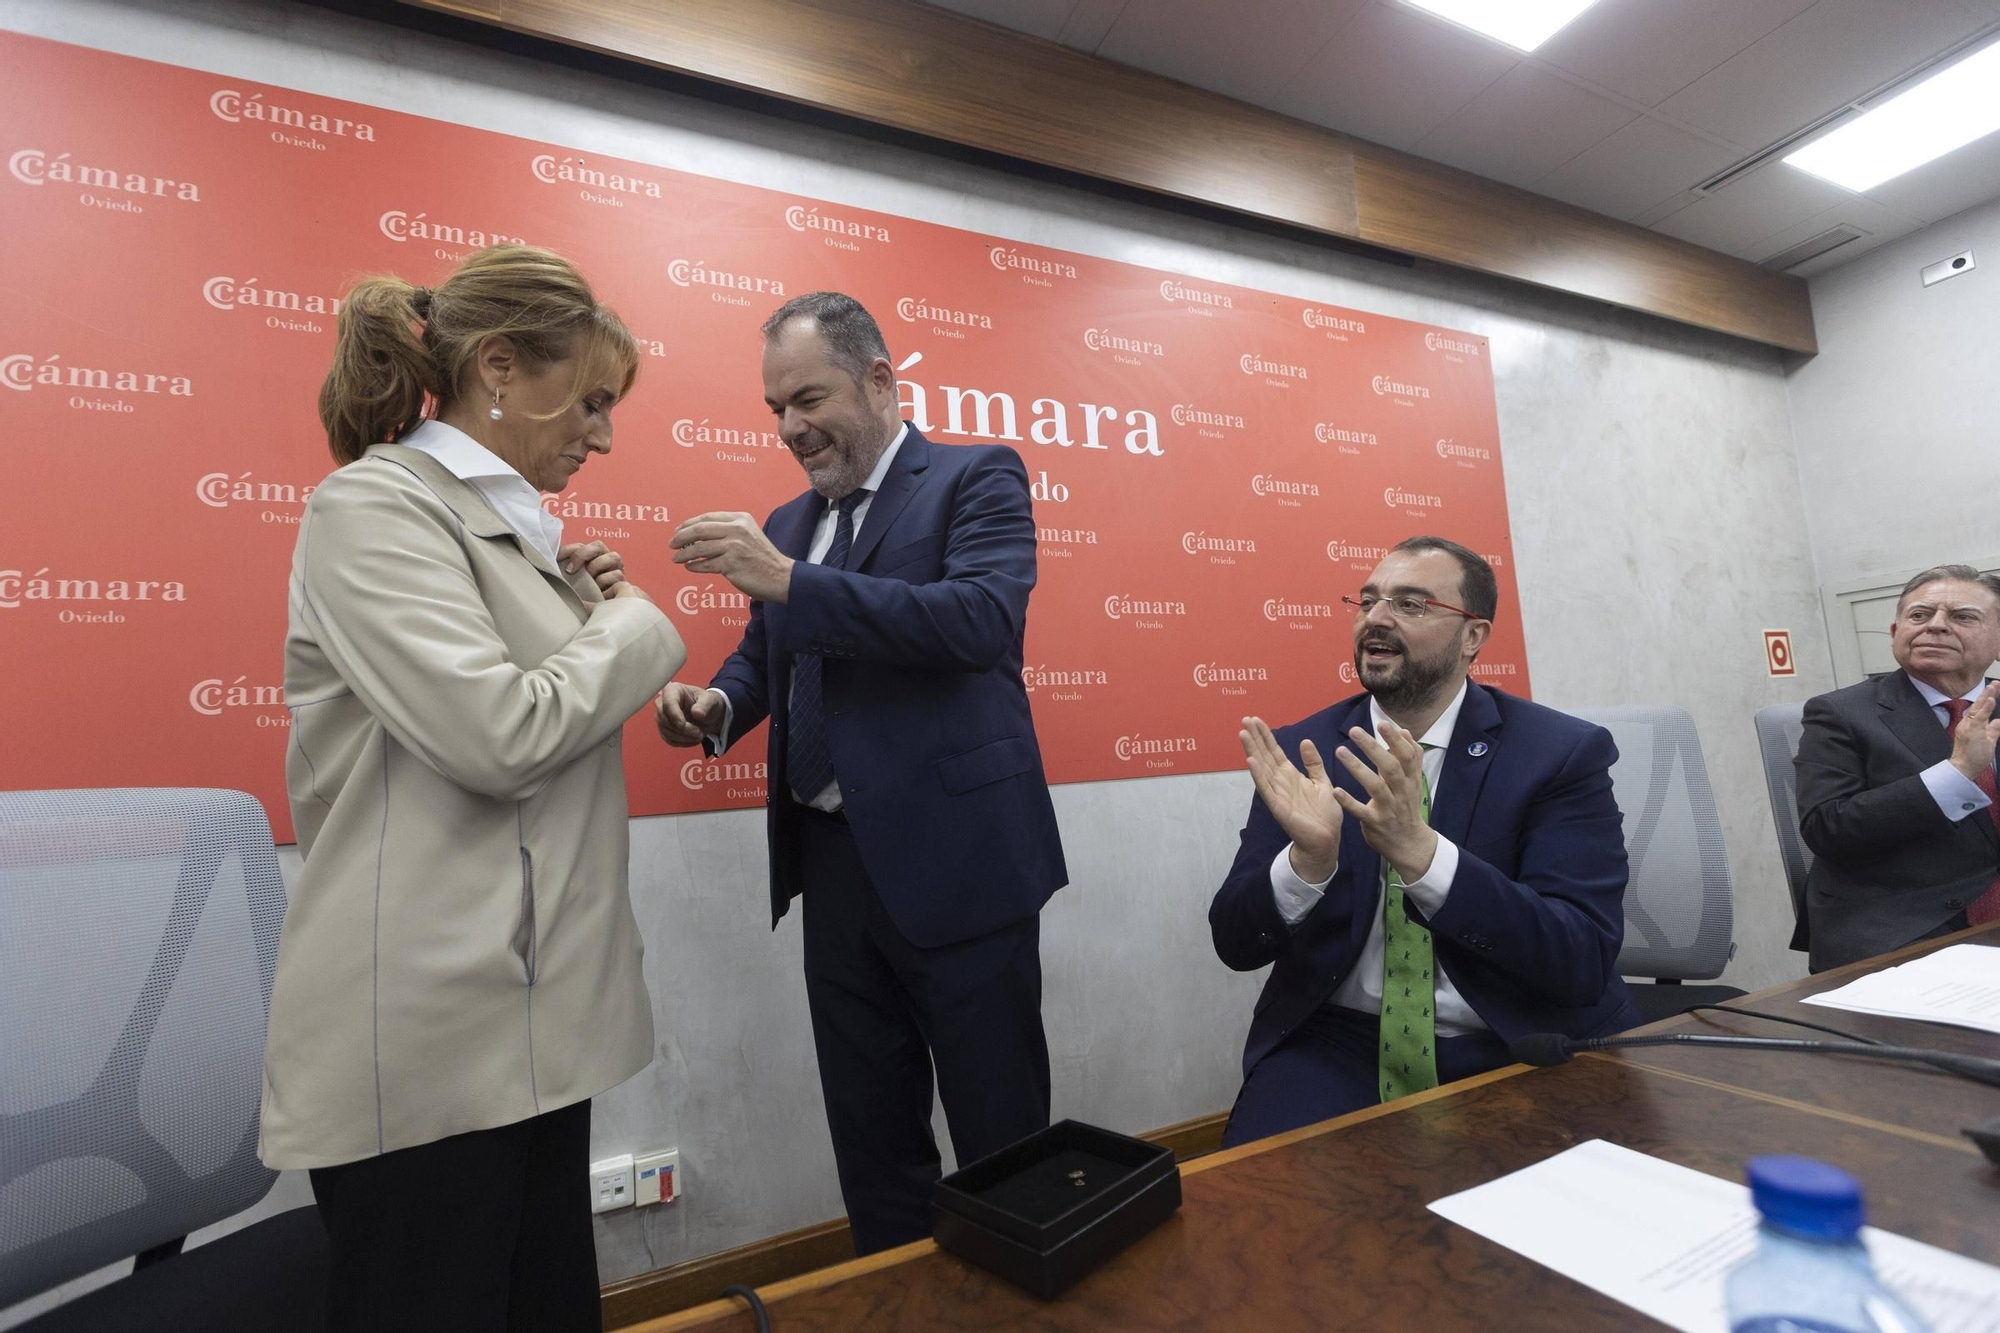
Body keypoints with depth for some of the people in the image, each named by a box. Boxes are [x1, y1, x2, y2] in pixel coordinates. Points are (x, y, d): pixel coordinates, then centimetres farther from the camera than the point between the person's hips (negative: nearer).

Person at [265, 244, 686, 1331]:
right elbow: (500, 736, -24)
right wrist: (633, 623, -9)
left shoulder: (498, 518, 15)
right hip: (427, 1041, -8)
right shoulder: (374, 502, -12)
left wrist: (586, 611, 6)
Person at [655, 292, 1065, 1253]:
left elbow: (985, 617, -21)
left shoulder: (979, 476, -3)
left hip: (956, 861, -5)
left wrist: (790, 579, -24)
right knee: (871, 1142, 19)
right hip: (836, 864, 6)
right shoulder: (788, 523, 14)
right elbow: (764, 657, 21)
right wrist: (716, 705, -2)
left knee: (1002, 1137, 9)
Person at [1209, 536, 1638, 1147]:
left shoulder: (1565, 752, -6)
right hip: (1339, 1045, 0)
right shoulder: (1303, 750, -2)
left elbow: (1584, 963, -16)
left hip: (1519, 1049, 1)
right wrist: (1309, 856, -26)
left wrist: (1419, 850, -31)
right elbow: (1235, 945, -5)